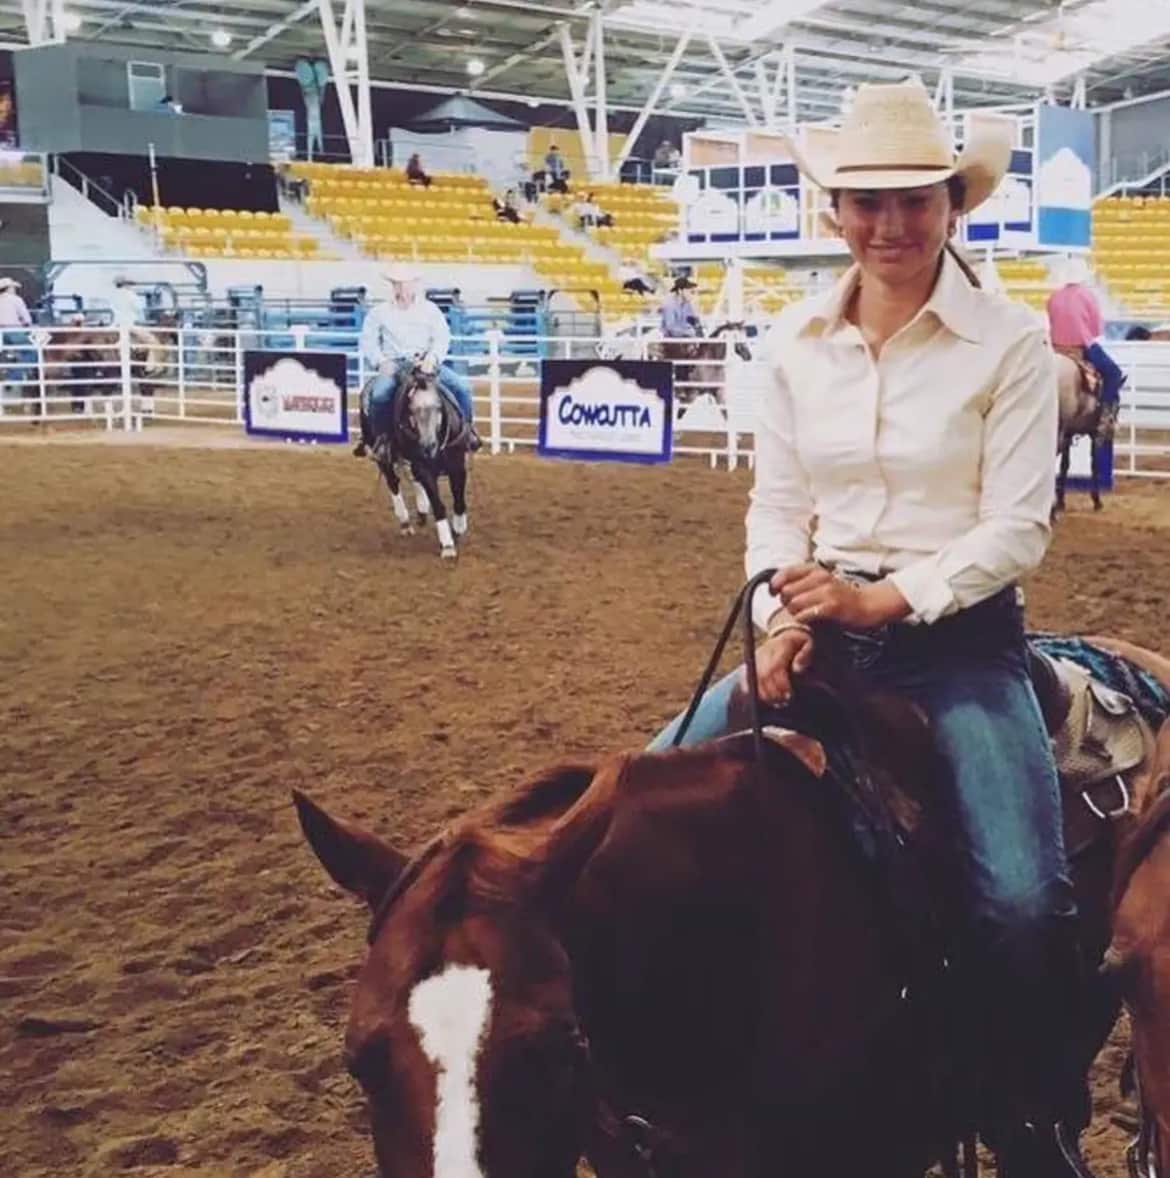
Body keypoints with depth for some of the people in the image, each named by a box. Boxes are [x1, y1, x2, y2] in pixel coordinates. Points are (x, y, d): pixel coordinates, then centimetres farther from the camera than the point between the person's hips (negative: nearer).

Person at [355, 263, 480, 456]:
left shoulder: (430, 309, 10)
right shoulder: (380, 312, 9)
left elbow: (442, 337, 3)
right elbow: (367, 340, 8)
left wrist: (432, 357, -16)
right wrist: (381, 362, -9)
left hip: (427, 362, 1)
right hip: (394, 365, -1)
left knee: (461, 386, -17)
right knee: (379, 394, -32)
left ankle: (467, 428, 2)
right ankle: (374, 436, -12)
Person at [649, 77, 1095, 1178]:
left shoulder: (1010, 341, -6)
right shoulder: (796, 340, 4)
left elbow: (1018, 527, -10)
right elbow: (776, 500, 5)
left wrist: (886, 598, -22)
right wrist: (779, 613, -13)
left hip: (959, 635, -4)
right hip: (819, 626, 4)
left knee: (1021, 897, -23)